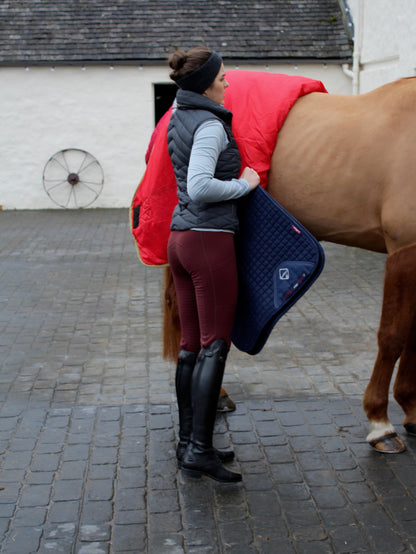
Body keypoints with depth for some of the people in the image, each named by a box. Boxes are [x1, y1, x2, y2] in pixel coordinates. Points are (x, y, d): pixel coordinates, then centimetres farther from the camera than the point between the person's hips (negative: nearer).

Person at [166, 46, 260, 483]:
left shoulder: (178, 117, 15)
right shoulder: (210, 125, -13)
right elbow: (200, 186, -26)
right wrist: (245, 184, -13)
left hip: (180, 237, 9)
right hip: (210, 240, -9)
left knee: (191, 345, 12)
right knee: (215, 346, -4)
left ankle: (187, 442, 20)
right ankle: (200, 450, -3)